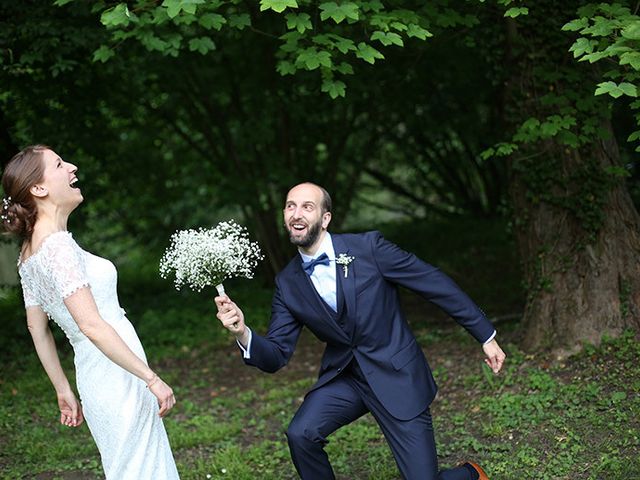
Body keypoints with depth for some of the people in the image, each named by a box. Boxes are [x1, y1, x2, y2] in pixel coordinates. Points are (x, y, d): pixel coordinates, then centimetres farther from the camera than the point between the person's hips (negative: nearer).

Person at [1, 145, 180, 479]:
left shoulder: (29, 252, 10)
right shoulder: (58, 245, -18)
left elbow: (37, 328, 16)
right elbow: (91, 325, -24)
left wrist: (63, 390, 23)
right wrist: (152, 379, -21)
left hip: (94, 377, 9)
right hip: (117, 376, -9)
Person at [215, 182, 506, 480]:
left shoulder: (369, 248, -15)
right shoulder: (288, 283, -3)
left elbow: (436, 283, -8)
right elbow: (276, 356, -4)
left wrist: (486, 336, -4)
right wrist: (242, 332, -26)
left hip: (396, 375, -3)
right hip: (344, 377, 3)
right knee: (300, 434, -23)